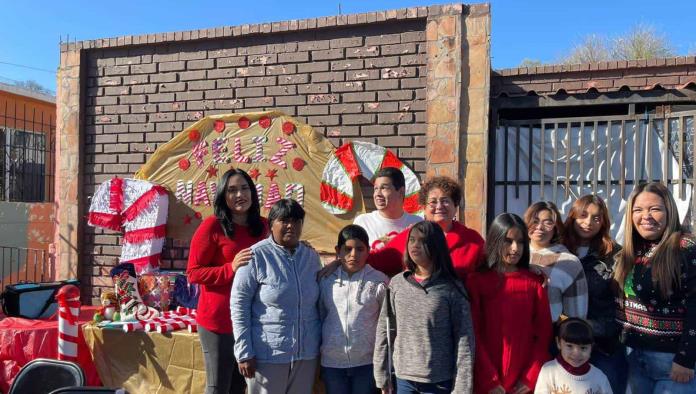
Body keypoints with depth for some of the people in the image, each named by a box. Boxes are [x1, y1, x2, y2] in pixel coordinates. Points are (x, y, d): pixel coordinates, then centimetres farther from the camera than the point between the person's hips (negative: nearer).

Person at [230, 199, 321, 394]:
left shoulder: (311, 256, 5)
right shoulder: (256, 255, -10)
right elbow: (238, 305, -10)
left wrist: (321, 343, 10)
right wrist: (244, 352, -12)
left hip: (306, 354, 5)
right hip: (267, 354, -4)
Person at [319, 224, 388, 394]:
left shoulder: (379, 282, -6)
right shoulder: (326, 280, 1)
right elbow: (319, 318, 9)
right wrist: (316, 361, 11)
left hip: (367, 362, -2)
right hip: (331, 363, 2)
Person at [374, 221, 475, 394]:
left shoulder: (452, 288, -7)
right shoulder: (397, 283, 0)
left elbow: (464, 340, -7)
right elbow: (384, 330, 3)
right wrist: (382, 376, 3)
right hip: (404, 378, 2)